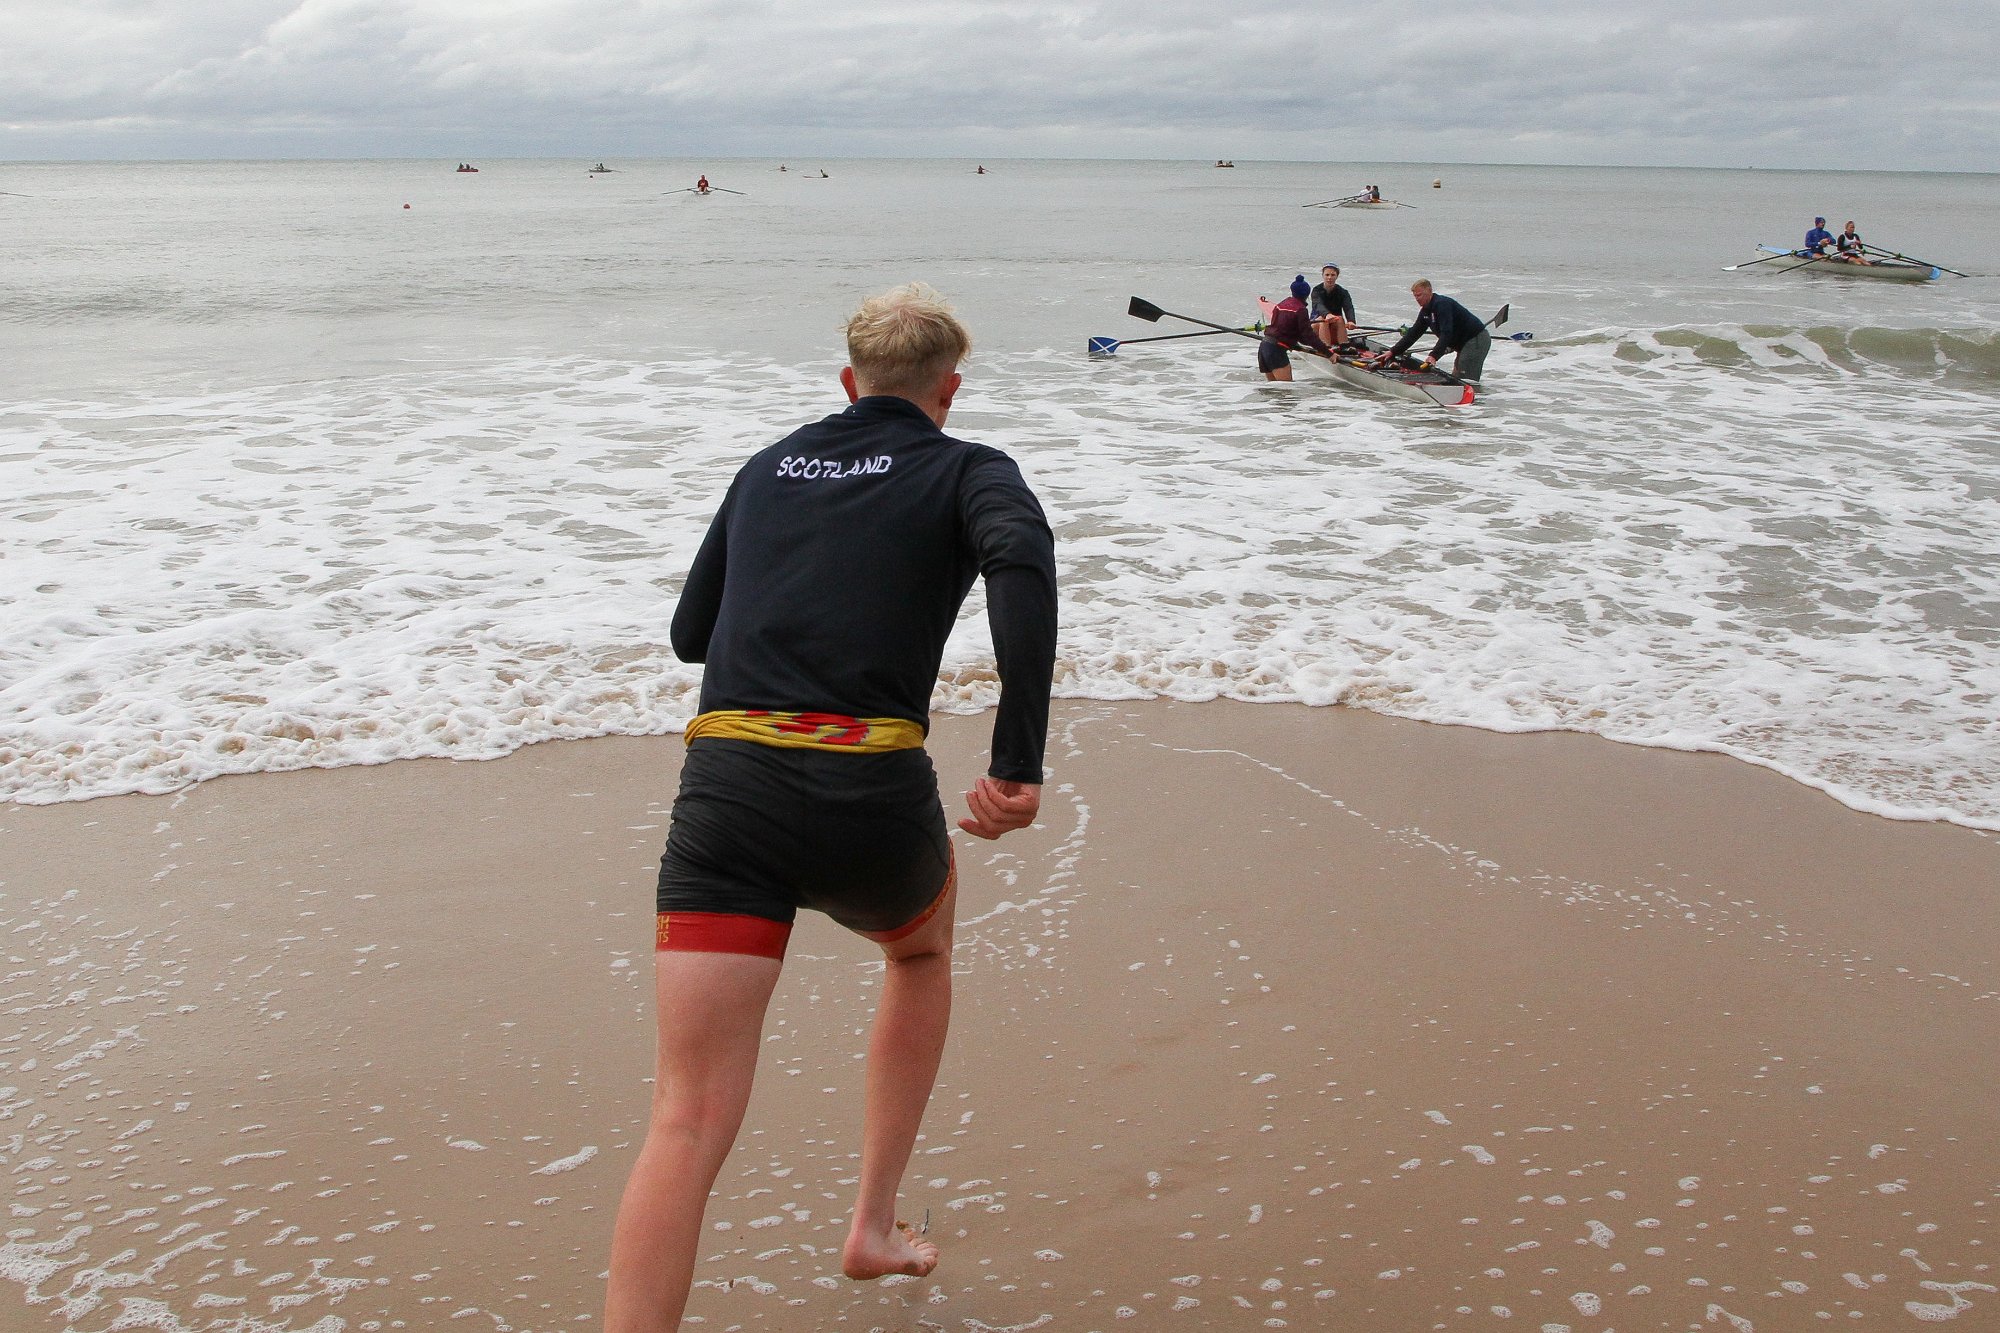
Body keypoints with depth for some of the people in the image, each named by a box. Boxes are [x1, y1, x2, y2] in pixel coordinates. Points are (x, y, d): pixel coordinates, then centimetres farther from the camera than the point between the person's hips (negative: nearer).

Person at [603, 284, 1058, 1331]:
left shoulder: (767, 468, 22)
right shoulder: (967, 470, 10)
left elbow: (690, 631, 29)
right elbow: (1022, 559, -14)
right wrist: (1019, 763, -17)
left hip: (725, 785, 2)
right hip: (869, 794, -1)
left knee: (689, 1124, -5)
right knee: (921, 953, 33)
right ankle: (873, 1228, 37)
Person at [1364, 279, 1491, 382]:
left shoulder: (1442, 304, -21)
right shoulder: (1425, 312, 10)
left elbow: (1446, 334, -31)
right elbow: (1413, 334, 14)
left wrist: (1434, 356, -39)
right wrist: (1393, 352, 8)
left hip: (1477, 339, -10)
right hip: (1465, 343, 10)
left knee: (1466, 381, -17)